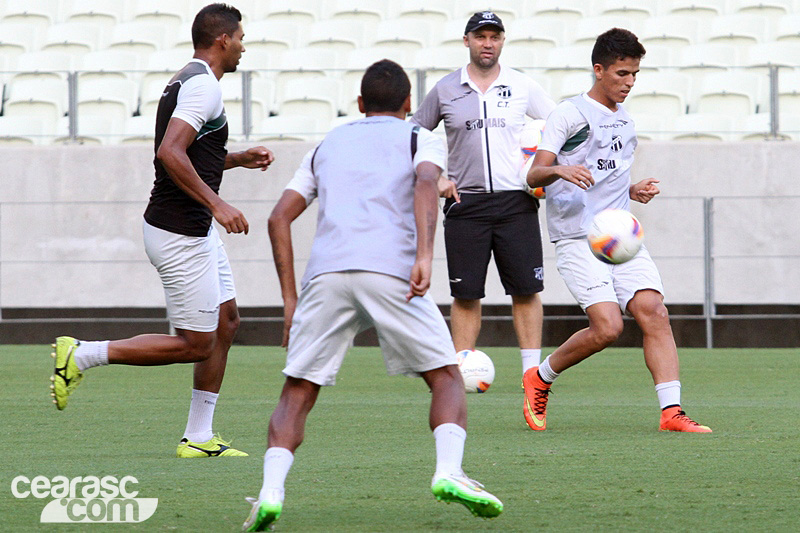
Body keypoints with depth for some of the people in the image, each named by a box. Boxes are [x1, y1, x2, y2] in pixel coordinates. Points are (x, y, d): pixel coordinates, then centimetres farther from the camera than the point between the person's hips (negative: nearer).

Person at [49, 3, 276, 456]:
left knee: (226, 322, 13)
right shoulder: (203, 86, -18)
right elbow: (170, 153, -30)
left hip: (198, 231, 11)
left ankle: (198, 437, 16)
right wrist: (216, 204, -30)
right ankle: (81, 356, -1)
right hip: (180, 235, -11)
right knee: (195, 344, -5)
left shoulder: (190, 81, 15)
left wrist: (238, 159, 19)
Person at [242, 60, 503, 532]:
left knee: (297, 394, 9)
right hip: (390, 269, -2)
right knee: (446, 378, 10)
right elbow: (425, 184, -5)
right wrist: (425, 256, -16)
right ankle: (449, 471, -14)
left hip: (326, 273, 2)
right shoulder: (419, 139, 20)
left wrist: (290, 299, 21)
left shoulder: (328, 145, 30)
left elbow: (280, 218, 21)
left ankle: (270, 492, -12)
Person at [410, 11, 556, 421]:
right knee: (466, 293, -2)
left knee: (526, 290, -3)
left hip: (515, 201, 0)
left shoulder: (522, 87, 5)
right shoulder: (445, 91, 5)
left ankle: (533, 373, 2)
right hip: (465, 203, 0)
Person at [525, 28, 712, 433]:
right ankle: (540, 379, 6)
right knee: (607, 327, -18)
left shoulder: (624, 120, 20)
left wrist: (633, 191, 11)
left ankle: (671, 411, -15)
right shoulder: (570, 114, -2)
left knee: (654, 312, -13)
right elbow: (534, 175, -9)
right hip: (578, 240, -6)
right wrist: (559, 170, -31)